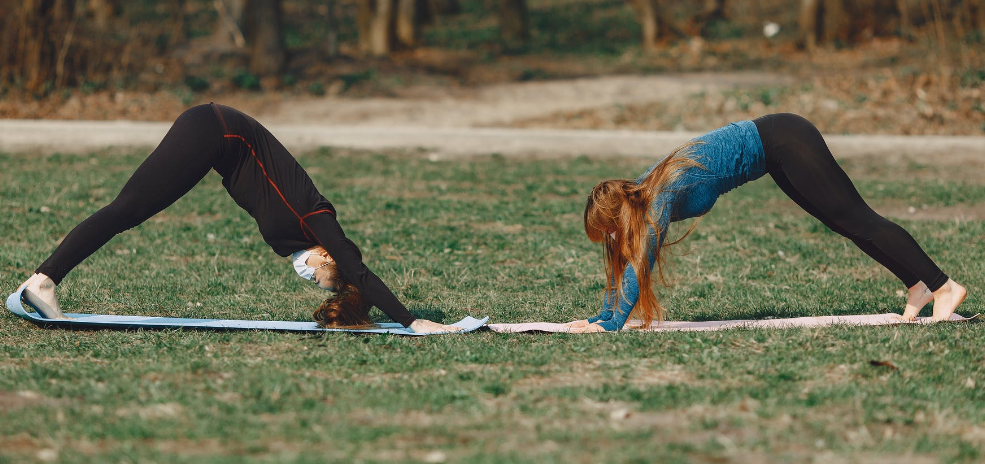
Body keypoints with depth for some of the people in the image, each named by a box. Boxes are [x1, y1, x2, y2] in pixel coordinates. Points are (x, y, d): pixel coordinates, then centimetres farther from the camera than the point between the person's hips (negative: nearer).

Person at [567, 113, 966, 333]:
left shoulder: (661, 195, -22)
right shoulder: (638, 193, 2)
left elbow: (640, 263, -25)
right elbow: (624, 260, 11)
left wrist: (612, 324, -25)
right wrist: (602, 315, 10)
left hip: (782, 141, -8)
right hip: (776, 147, 8)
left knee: (856, 218, -6)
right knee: (845, 223, 11)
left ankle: (944, 286, -4)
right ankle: (919, 286, 16)